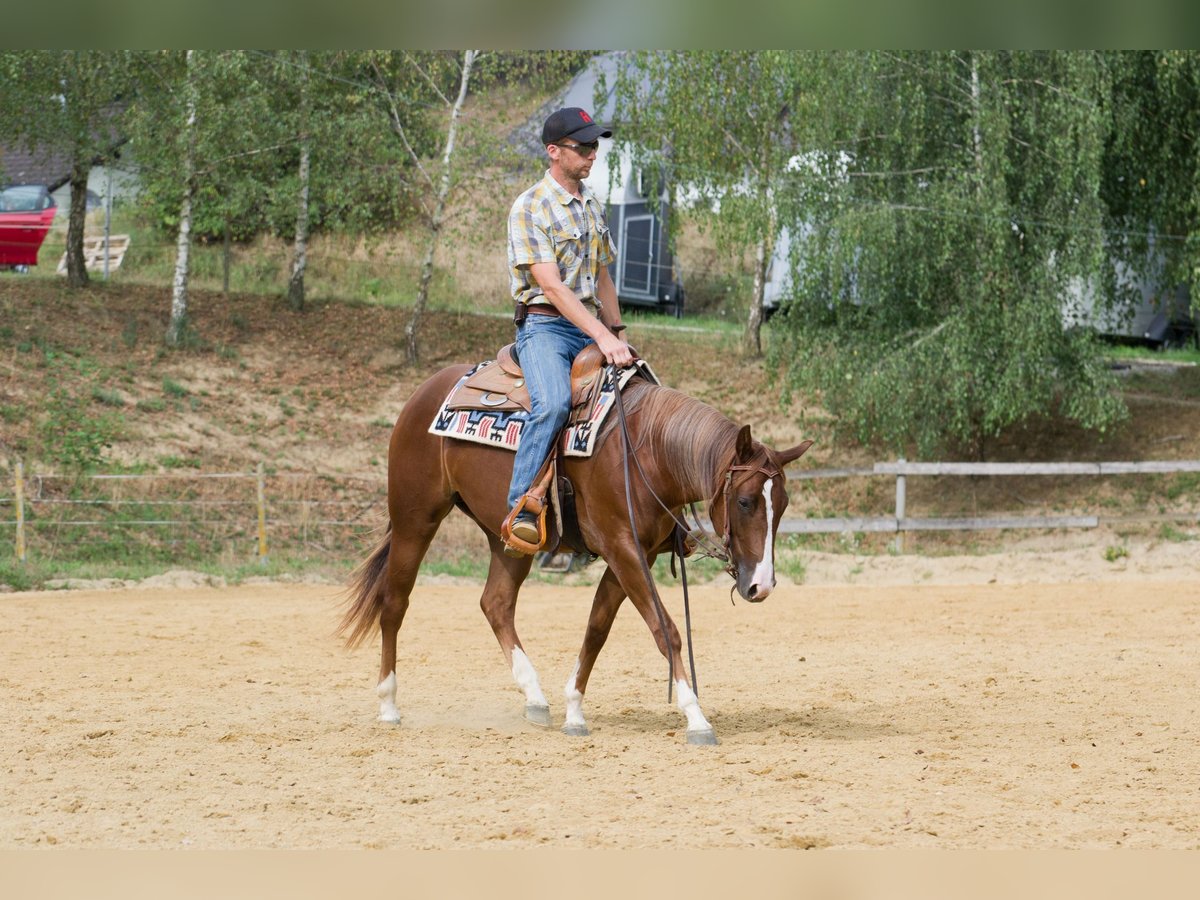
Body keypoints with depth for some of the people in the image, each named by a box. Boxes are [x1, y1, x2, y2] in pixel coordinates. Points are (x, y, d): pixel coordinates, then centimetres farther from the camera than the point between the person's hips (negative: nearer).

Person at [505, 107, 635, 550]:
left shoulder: (592, 206, 16)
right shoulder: (530, 207, -9)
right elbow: (550, 285, -17)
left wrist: (616, 333, 11)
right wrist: (602, 337, -22)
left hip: (592, 331, 8)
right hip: (545, 326, -8)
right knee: (554, 403, -33)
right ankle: (520, 510, -33)